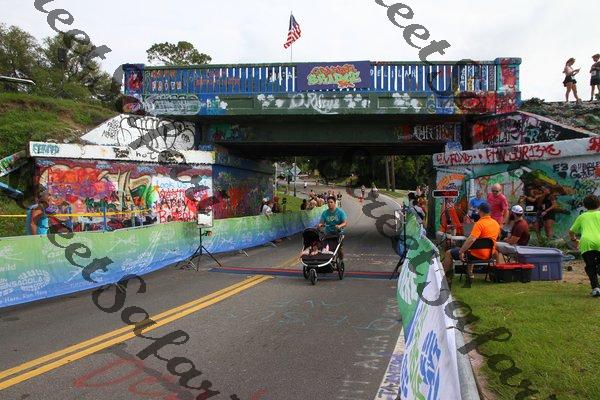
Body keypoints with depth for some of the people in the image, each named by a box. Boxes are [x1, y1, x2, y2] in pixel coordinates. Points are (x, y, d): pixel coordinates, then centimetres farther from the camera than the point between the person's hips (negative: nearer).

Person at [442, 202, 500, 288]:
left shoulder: (480, 223, -20)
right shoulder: (496, 223, 5)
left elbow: (471, 239, -30)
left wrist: (461, 252, -24)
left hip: (478, 255, -8)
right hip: (489, 254, 8)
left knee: (449, 253, 2)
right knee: (470, 248, 39)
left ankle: (445, 277, 5)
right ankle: (470, 274, 35)